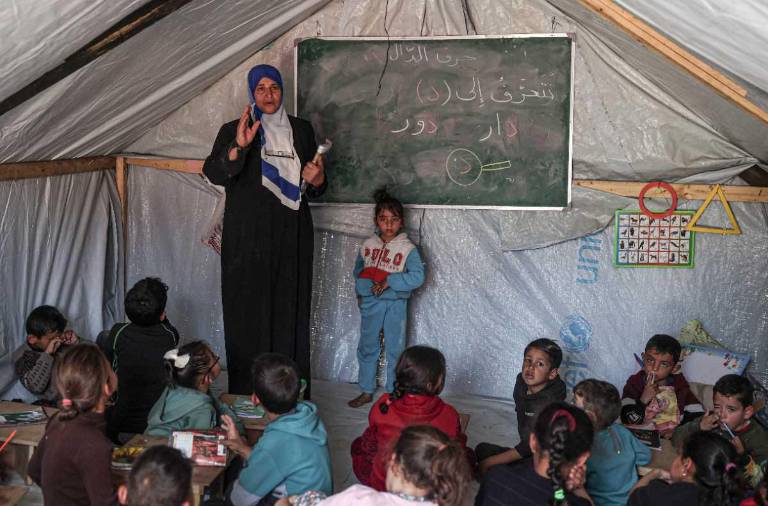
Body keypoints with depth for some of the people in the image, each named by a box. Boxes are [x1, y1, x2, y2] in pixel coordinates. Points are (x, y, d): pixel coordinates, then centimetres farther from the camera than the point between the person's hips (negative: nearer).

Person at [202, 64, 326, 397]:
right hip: (248, 238, -2)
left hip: (291, 237, 2)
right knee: (248, 313, -4)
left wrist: (317, 181, -5)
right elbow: (213, 173, -14)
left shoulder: (301, 131, 11)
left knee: (290, 312, 1)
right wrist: (238, 147, -31)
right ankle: (247, 393, 3)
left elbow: (313, 189, 19)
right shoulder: (233, 131, 2)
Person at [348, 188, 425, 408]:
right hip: (370, 303, 4)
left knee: (395, 350, 4)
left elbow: (417, 276, -18)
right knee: (367, 348, 11)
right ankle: (366, 391, 24)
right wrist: (364, 289, -2)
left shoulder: (408, 248, -8)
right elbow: (358, 271, 14)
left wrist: (389, 281, -21)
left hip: (395, 305, -3)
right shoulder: (368, 245, 3)